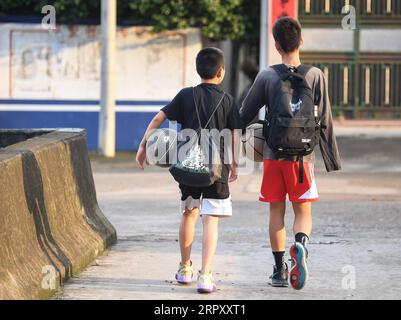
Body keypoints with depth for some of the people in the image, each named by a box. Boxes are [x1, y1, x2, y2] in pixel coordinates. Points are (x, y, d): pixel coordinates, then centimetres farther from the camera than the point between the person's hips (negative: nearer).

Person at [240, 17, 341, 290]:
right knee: (303, 211, 7)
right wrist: (333, 160, 4)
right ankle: (300, 244, -24)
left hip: (273, 155, 0)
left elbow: (245, 116, 2)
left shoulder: (267, 76, -2)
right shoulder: (315, 75, -2)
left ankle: (279, 270, 10)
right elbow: (325, 122, -2)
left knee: (277, 211, 10)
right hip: (303, 157, 0)